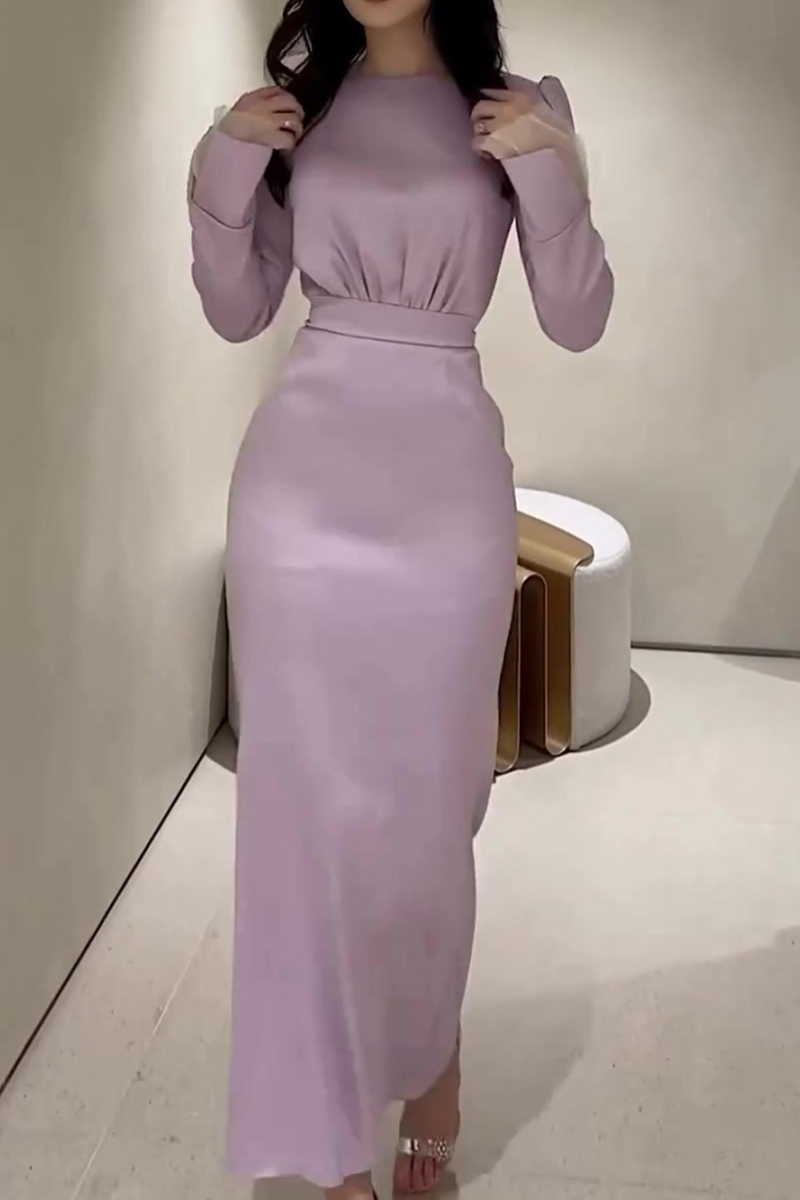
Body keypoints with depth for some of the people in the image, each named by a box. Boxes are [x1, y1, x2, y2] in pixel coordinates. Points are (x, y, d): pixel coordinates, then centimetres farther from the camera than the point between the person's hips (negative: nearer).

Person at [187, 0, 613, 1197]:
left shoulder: (523, 105, 4)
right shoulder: (297, 101, 9)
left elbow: (579, 322, -1)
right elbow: (237, 313, 9)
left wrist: (549, 168, -13)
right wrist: (222, 170, -5)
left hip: (446, 483, -1)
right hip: (302, 476, 1)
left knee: (428, 797, 8)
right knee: (307, 797, 3)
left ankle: (429, 1057, 35)